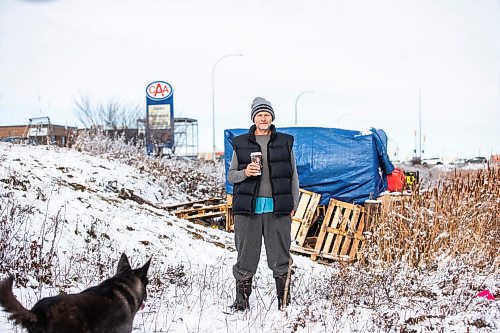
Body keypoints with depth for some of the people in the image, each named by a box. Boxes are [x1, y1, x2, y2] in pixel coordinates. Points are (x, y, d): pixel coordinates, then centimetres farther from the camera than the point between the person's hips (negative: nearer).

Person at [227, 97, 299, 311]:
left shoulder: (285, 142, 12)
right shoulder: (240, 143, 10)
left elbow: (293, 176, 13)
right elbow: (231, 176, 12)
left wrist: (294, 205, 5)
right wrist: (245, 173, -10)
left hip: (277, 208, 0)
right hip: (248, 207, 0)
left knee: (280, 256, 0)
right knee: (246, 256, 0)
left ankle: (284, 300, 9)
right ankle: (241, 300, 9)